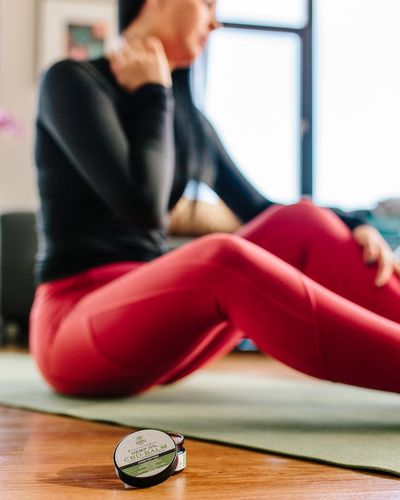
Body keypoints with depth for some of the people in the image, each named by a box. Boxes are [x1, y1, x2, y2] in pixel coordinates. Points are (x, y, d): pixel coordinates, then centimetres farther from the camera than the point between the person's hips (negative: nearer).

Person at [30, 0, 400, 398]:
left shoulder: (185, 112, 15)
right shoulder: (71, 81, -6)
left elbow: (256, 209, 15)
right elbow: (143, 207, -19)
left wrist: (352, 229, -3)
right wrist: (152, 94, -6)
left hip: (154, 306, 7)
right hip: (75, 328, -6)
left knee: (301, 225, -15)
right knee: (223, 261, -37)